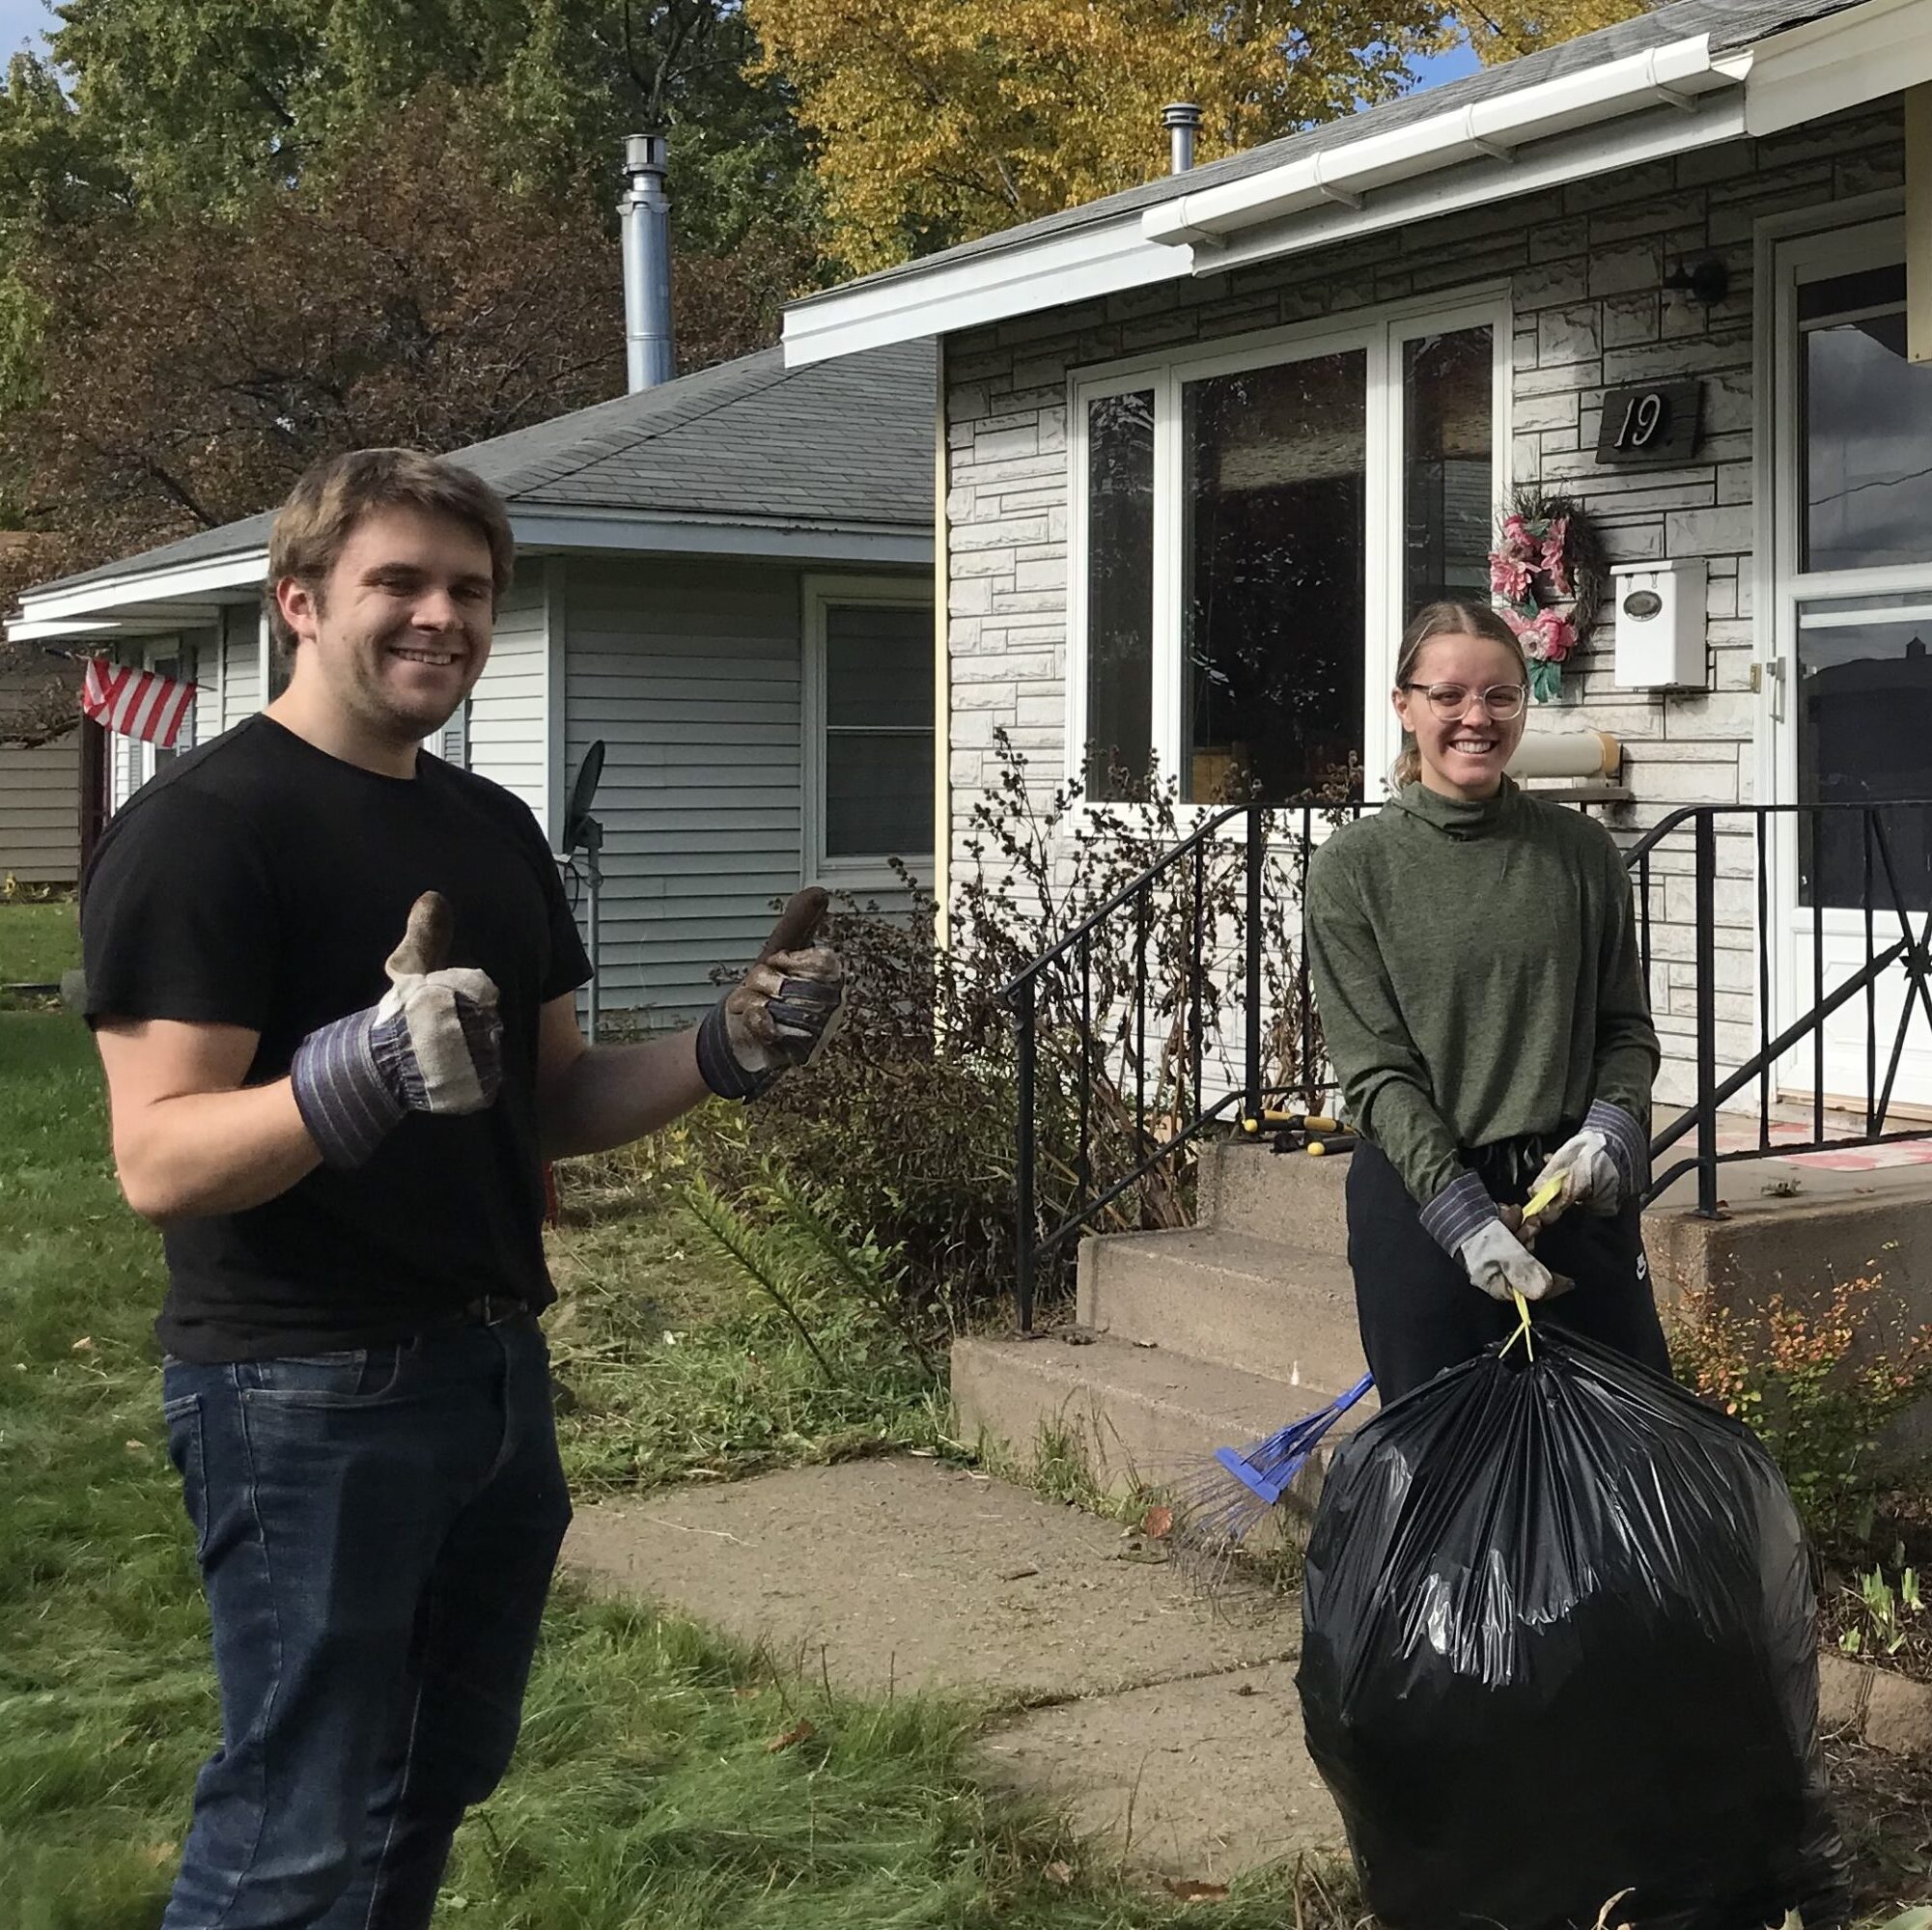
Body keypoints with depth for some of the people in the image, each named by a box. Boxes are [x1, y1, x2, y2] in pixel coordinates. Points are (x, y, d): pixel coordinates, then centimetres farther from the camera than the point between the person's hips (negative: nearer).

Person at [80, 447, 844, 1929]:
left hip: (498, 1373, 8)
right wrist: (361, 1071, -38)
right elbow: (160, 1160, -20)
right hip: (304, 1394, -8)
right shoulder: (205, 825, -13)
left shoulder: (494, 830, 11)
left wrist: (722, 1055, -2)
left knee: (437, 1787, 19)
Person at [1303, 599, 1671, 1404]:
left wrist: (1609, 1128, -9)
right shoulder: (1353, 867, -3)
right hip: (1419, 1195, -2)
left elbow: (1626, 1026, 11)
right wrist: (1462, 1212, -17)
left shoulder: (1580, 851, 5)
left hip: (1577, 1196, 2)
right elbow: (1374, 1070, -7)